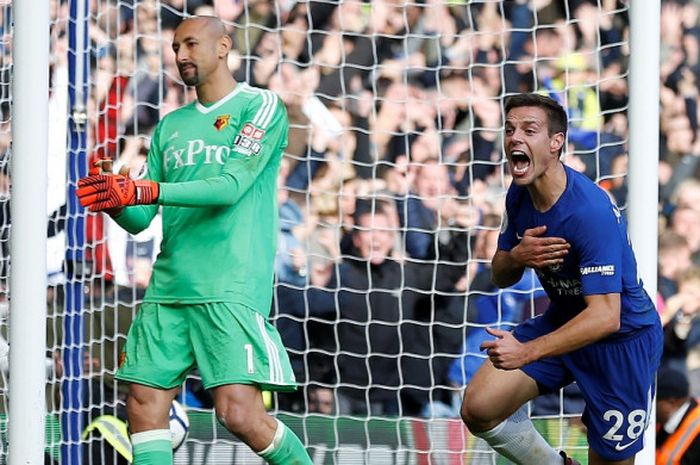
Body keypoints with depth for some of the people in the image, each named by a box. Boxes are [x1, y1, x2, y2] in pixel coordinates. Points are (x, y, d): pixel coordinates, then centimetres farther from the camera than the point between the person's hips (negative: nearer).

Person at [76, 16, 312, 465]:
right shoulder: (171, 126, 19)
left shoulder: (262, 107, 0)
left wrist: (146, 191, -23)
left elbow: (231, 186, -14)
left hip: (231, 289, -7)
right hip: (168, 288, 7)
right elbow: (140, 219, 17)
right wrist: (115, 202, -7)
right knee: (144, 404, -3)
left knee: (239, 413, -16)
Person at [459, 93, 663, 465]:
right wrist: (515, 257, -19)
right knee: (478, 408, -7)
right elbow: (500, 277, 7)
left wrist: (527, 352, -45)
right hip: (562, 319, 7)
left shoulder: (592, 211, -31)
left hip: (622, 338, -7)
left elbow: (605, 316, -35)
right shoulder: (519, 194, -6)